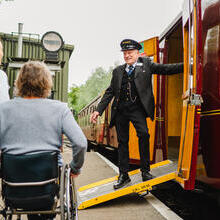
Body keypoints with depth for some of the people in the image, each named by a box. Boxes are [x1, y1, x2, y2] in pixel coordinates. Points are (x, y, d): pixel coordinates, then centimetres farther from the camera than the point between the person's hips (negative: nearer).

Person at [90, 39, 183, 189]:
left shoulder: (146, 64, 10)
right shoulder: (118, 71, 17)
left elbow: (165, 69, 2)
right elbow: (110, 92, 16)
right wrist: (99, 110, 9)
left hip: (137, 108, -3)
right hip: (120, 109, 3)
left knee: (143, 134, -23)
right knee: (122, 141, 7)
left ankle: (145, 171, -10)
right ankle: (123, 175, 16)